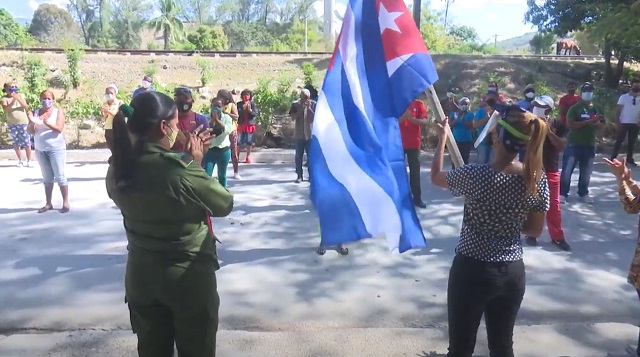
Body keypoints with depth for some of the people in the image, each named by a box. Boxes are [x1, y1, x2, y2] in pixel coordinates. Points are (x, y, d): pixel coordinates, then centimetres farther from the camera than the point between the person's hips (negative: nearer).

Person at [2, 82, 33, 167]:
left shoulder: (20, 95, 3)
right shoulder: (5, 99, -1)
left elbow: (26, 107, -6)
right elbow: (5, 109, -16)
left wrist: (18, 99, -20)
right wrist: (13, 100, -27)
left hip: (23, 123, 0)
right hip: (12, 124, 0)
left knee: (26, 143, -3)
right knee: (16, 143, 5)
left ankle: (29, 161, 4)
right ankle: (20, 160, 14)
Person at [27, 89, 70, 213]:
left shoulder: (58, 111, -2)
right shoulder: (36, 112, 8)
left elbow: (59, 128, -16)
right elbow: (30, 131, 4)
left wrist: (45, 122, -30)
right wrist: (32, 123, -17)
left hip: (56, 149, -4)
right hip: (40, 150, 4)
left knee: (60, 176, -3)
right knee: (47, 177, 8)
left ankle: (65, 203, 0)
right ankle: (48, 203, 12)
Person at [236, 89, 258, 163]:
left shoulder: (252, 103, 1)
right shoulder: (239, 104, 1)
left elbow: (255, 113, -5)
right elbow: (237, 113, -6)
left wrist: (250, 110, -21)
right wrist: (243, 109, -17)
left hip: (250, 125, 0)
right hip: (241, 124, 0)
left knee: (249, 142, 4)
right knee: (239, 142, 1)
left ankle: (248, 157, 12)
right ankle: (237, 157, 9)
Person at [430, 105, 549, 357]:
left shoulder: (475, 175, -20)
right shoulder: (537, 179, -8)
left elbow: (435, 176, 0)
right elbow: (535, 230, 3)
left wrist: (443, 137, 11)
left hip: (472, 271, -4)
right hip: (512, 273, 4)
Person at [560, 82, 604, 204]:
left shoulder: (597, 109, 11)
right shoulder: (574, 108, -5)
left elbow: (602, 124, 10)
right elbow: (570, 124, -17)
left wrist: (596, 123, -13)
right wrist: (589, 121, -21)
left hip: (590, 145, 5)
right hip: (574, 144, -5)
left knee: (586, 172, 11)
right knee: (567, 170, -5)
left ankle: (583, 193, 24)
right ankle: (562, 193, 2)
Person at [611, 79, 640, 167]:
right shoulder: (624, 97, -2)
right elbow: (618, 110, -3)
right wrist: (617, 122, -11)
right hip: (624, 123, -3)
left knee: (632, 142, 9)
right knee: (619, 141, 0)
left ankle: (629, 160, 17)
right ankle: (613, 159, 3)